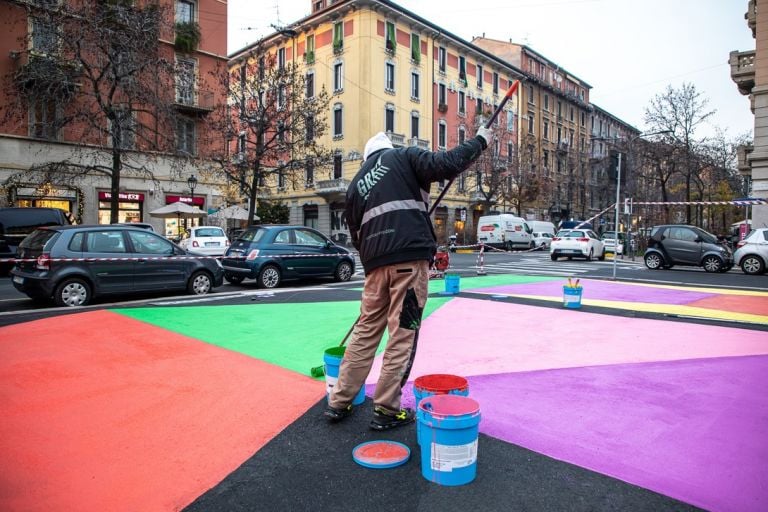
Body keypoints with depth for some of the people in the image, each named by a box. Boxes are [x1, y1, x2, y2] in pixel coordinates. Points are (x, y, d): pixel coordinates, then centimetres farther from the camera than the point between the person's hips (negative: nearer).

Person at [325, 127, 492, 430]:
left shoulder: (356, 183, 24)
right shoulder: (403, 157, 11)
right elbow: (447, 165, -3)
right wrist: (480, 141, 11)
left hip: (375, 263, 5)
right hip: (410, 257, -5)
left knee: (366, 330, 15)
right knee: (403, 334, 1)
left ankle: (339, 402, 22)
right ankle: (387, 410, 8)